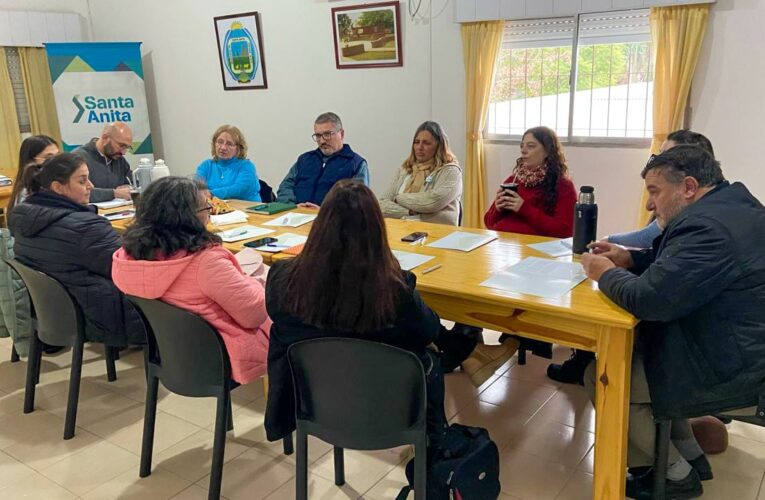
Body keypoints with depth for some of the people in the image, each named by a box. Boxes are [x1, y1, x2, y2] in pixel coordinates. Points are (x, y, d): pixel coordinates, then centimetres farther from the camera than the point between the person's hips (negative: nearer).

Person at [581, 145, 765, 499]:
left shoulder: (707, 226, -27)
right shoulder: (731, 204, 7)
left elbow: (648, 299, -31)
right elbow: (677, 262, 20)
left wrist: (605, 273, -12)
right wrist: (630, 259, 4)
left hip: (732, 368, -10)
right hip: (735, 344, 10)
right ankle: (685, 447, 23)